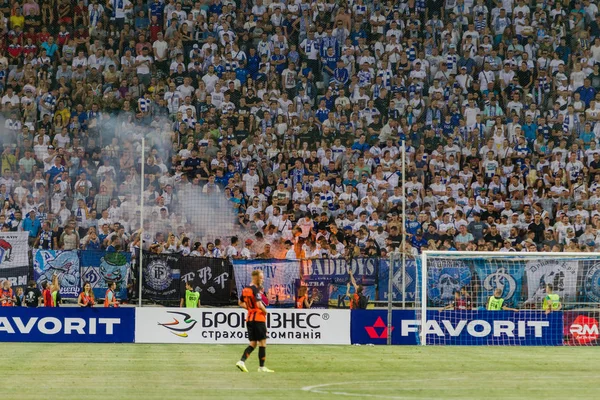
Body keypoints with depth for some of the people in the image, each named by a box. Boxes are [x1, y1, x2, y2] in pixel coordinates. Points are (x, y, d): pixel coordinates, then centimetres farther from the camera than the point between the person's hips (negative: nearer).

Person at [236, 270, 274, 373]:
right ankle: (262, 367, 5)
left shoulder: (245, 289, 11)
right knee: (262, 343, 2)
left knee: (253, 344, 10)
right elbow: (259, 304, -26)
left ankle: (242, 361, -8)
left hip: (249, 319, 8)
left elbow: (240, 303, 23)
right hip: (258, 319, -8)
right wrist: (265, 311, -8)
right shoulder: (255, 290, -15)